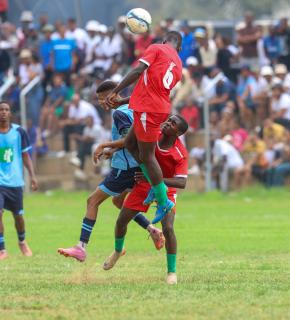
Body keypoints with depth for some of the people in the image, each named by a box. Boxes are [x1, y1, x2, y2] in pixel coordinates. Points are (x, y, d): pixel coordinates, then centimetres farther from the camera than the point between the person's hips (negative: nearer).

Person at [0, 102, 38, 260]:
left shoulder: (18, 132, 0)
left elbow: (25, 155, 6)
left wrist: (32, 175, -1)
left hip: (15, 181, 1)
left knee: (18, 214, 11)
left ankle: (22, 242, 39)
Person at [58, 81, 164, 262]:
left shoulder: (119, 113, -14)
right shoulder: (131, 110, 14)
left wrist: (105, 146, -21)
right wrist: (112, 150, 20)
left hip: (124, 168, -10)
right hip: (135, 167, 10)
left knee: (93, 201, -7)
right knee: (118, 201, 28)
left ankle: (81, 248, -13)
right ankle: (153, 230, 23)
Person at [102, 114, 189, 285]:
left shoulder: (181, 154, -27)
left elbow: (181, 183, -35)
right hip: (143, 186, 4)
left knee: (168, 228, -22)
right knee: (121, 221, 9)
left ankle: (172, 271, -6)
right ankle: (118, 251, 42)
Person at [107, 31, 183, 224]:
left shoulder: (156, 49, 1)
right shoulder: (179, 66, 19)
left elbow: (138, 71, -14)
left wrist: (115, 92, -13)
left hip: (148, 110, -8)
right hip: (161, 108, 8)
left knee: (147, 155, -2)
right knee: (131, 144, 19)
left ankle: (163, 202, 2)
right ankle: (157, 187, 14)